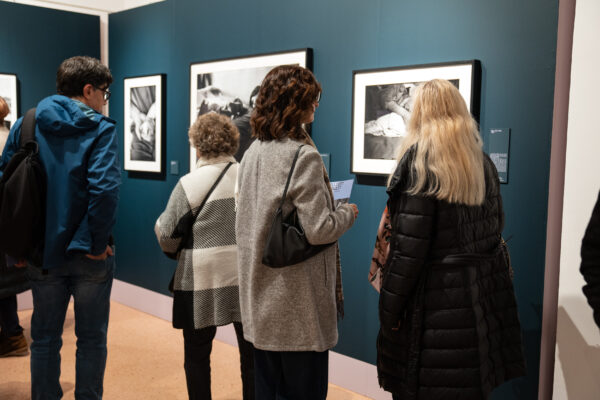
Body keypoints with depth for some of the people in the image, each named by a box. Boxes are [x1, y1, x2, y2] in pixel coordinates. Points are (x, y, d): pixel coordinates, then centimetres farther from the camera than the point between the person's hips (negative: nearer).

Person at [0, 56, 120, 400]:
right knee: (92, 339, 11)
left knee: (45, 338, 16)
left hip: (43, 250, 4)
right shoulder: (100, 129, -10)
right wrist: (98, 242, -14)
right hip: (87, 254, -4)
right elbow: (104, 188, -24)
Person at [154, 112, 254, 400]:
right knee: (251, 354, 14)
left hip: (204, 280, -3)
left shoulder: (189, 184, -9)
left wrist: (159, 223, 15)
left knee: (197, 355, 13)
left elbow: (167, 236, -7)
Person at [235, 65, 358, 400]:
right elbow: (319, 230, -21)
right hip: (297, 308, -8)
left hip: (261, 300, 8)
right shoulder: (304, 155, -17)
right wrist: (348, 213, -2)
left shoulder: (253, 152, 7)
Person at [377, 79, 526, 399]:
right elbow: (494, 227, 14)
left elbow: (409, 244, -16)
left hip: (438, 294, -7)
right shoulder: (483, 162, 9)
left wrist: (389, 308, -11)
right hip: (485, 293, 7)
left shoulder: (419, 160, -12)